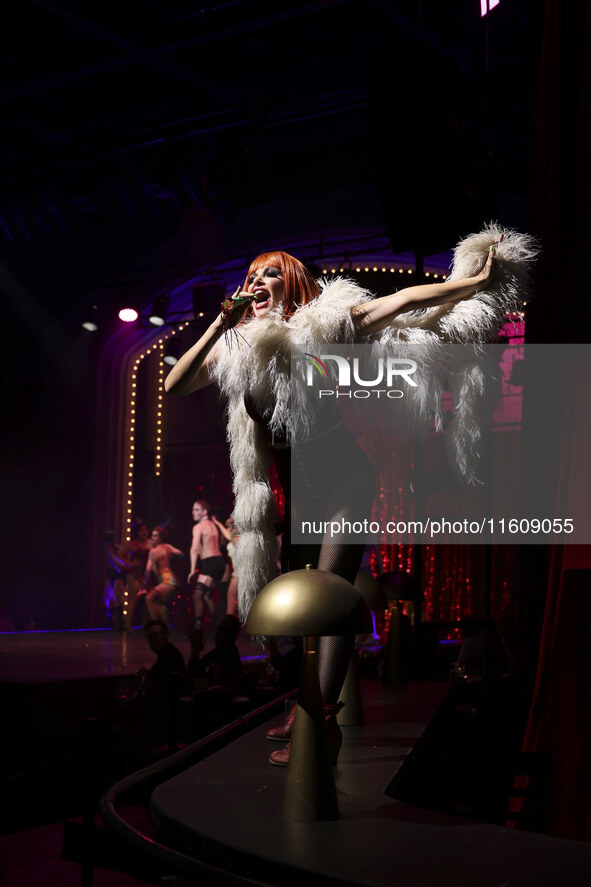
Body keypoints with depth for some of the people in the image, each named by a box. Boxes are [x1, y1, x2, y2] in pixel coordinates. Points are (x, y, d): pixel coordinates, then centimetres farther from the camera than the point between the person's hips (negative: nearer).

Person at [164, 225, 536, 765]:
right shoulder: (237, 346, 4)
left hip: (341, 477, -5)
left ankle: (325, 721, -12)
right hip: (291, 487, 5)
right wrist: (218, 325, -14)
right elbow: (174, 386, -6)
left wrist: (475, 280, -6)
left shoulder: (329, 319, -5)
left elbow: (405, 301, -5)